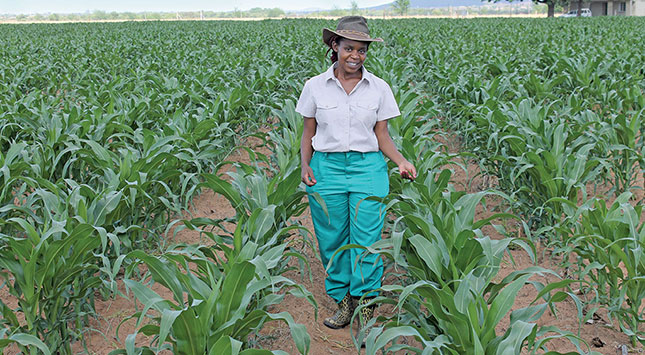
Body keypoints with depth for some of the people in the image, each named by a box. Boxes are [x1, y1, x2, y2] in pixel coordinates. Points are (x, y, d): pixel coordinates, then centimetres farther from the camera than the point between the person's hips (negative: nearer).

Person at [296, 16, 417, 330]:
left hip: (368, 168, 0)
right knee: (332, 239, 6)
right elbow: (309, 133, 8)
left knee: (367, 240, -4)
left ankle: (365, 305, 9)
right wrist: (305, 164, -8)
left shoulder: (379, 88, 3)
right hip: (326, 167, 1)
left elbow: (382, 136, 6)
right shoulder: (315, 86, 3)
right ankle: (343, 300, 22)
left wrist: (401, 161, -9)